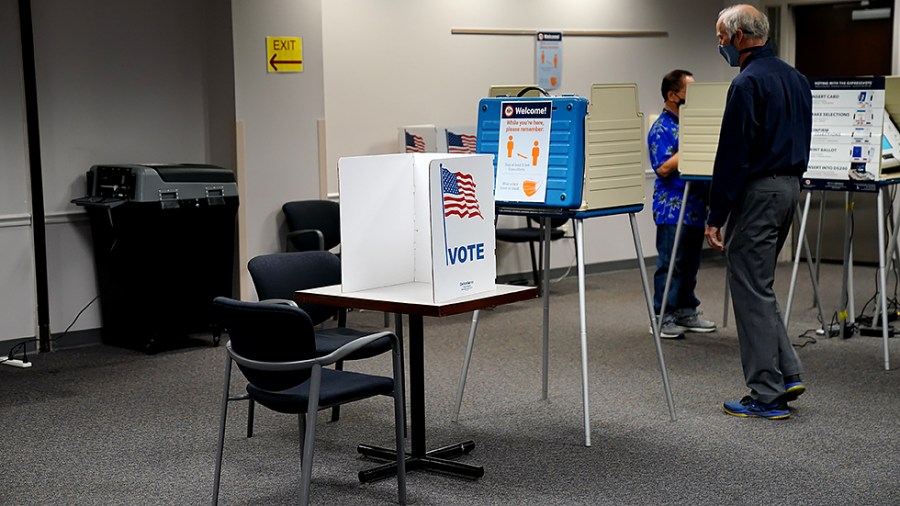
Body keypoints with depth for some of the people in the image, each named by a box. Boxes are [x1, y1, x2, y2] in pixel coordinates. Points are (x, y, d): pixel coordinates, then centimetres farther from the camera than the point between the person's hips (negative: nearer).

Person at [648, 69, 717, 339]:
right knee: (671, 264, -3)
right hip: (673, 207, -8)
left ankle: (686, 312, 22)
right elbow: (664, 168, -18)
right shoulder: (661, 129, -10)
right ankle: (664, 317, 3)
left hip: (696, 204, 8)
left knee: (690, 264, 13)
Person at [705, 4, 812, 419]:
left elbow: (731, 155, -19)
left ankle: (767, 396, 3)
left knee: (752, 291, -2)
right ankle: (787, 374, 17)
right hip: (789, 186, 9)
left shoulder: (748, 83, -16)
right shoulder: (796, 79, 13)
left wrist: (715, 217, -16)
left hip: (757, 191, -9)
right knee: (759, 287, 19)